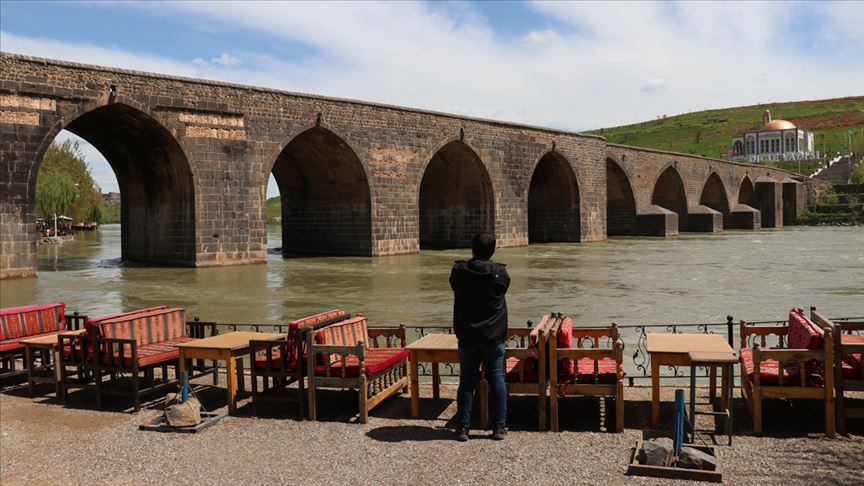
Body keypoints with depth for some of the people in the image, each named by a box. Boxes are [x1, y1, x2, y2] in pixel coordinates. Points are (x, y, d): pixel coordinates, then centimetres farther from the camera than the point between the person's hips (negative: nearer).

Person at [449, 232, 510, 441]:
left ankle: (462, 428, 11)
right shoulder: (500, 273, -10)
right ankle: (499, 427, 13)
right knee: (497, 380, 8)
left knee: (466, 382, 8)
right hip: (493, 337, -1)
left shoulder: (459, 271, -8)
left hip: (467, 338, 1)